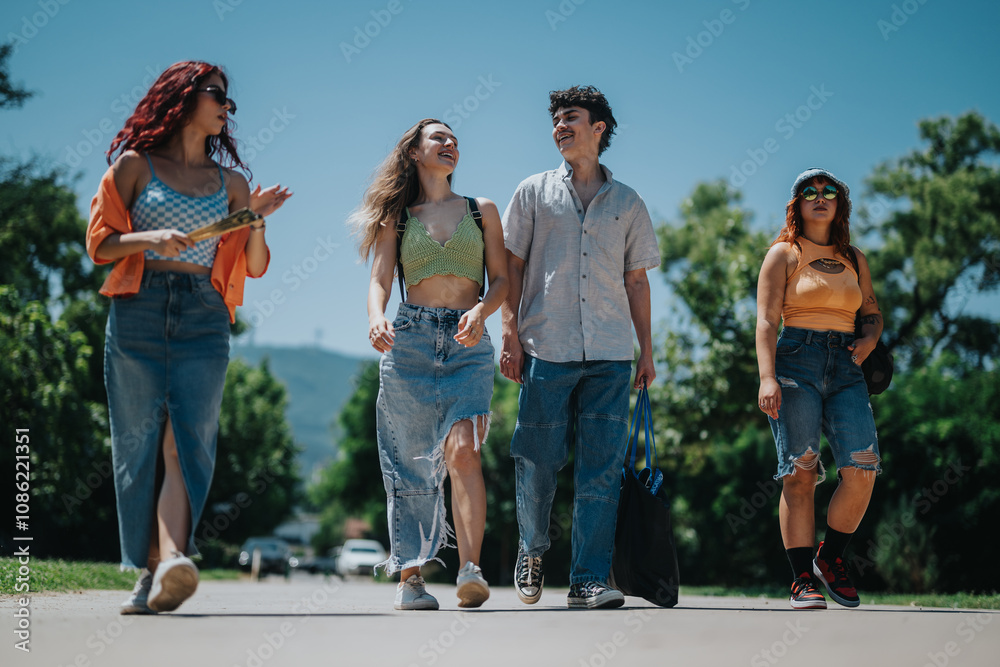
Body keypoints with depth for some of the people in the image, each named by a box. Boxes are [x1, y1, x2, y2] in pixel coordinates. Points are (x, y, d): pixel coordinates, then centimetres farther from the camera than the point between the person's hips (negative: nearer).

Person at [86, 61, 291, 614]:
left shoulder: (230, 183, 19)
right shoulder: (135, 165, 10)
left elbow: (254, 267, 18)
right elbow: (99, 243, 6)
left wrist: (257, 220, 1)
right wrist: (149, 238, -11)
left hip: (203, 318, 1)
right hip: (137, 312, -1)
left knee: (186, 440, -15)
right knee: (140, 442, -3)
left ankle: (172, 562, -30)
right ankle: (149, 571, 1)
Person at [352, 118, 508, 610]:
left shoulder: (482, 210, 15)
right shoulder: (396, 218, 13)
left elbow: (501, 280, 9)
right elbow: (379, 280, 1)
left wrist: (481, 310, -13)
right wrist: (376, 319, -21)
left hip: (468, 343, 0)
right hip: (409, 340, 1)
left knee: (462, 450, -19)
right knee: (410, 463, 0)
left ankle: (470, 571, -27)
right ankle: (409, 577, 6)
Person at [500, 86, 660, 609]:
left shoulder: (628, 204, 14)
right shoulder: (534, 193, 11)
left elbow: (636, 279, 16)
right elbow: (512, 266, 8)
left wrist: (646, 349, 10)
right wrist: (510, 333, -3)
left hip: (610, 354, 1)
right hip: (546, 349, -1)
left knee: (602, 468, -5)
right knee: (537, 463, 1)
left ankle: (589, 580, -3)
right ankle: (532, 550, 26)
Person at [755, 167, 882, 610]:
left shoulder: (854, 258, 18)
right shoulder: (783, 253, 5)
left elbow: (872, 312, 28)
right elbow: (766, 321, -3)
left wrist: (870, 337, 4)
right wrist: (767, 377, -16)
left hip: (846, 368, 4)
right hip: (796, 362, -4)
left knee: (862, 471, -12)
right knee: (798, 475, -8)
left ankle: (830, 558, 10)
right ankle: (803, 581, -2)